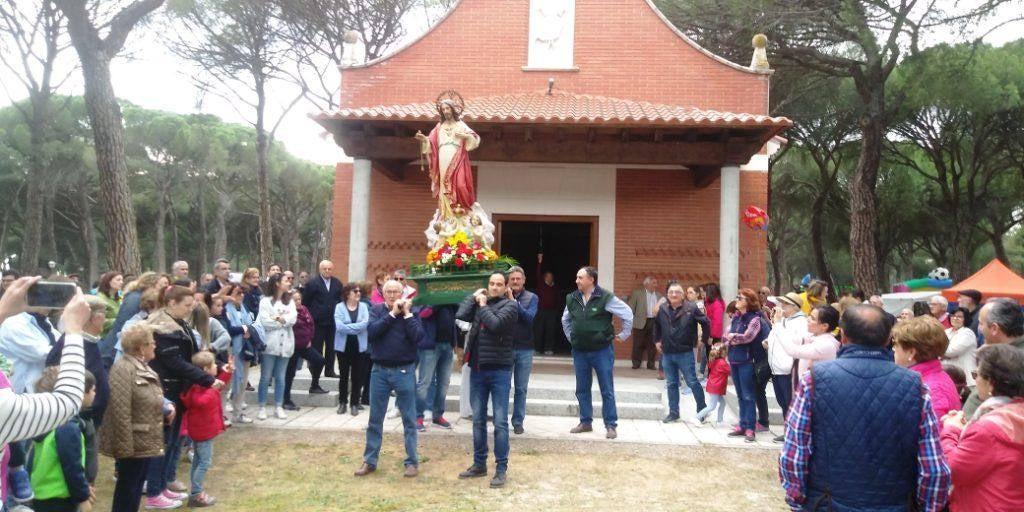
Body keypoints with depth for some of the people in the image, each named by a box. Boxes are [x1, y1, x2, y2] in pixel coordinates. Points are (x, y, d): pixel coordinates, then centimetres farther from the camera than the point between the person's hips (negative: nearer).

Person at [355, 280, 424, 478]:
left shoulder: (410, 311, 1)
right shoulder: (377, 310, 4)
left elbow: (418, 336, -14)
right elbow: (371, 332, -15)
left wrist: (406, 313, -13)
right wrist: (392, 313, -15)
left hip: (404, 371, -1)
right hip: (379, 370, 2)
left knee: (409, 419, 5)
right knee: (375, 419, 9)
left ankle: (412, 462, 14)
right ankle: (369, 461, 20)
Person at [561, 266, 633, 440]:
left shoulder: (606, 297, -11)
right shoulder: (572, 299, 5)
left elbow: (627, 313, -6)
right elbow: (565, 320, 22)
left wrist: (623, 335, -2)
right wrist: (570, 337, 16)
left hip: (602, 350, -5)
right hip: (579, 351, 5)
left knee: (607, 390, 2)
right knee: (582, 390, 12)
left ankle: (611, 425, 9)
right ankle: (585, 422, 23)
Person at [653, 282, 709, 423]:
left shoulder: (691, 308, -9)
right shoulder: (662, 309, 2)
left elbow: (705, 322, -1)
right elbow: (655, 325, 19)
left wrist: (703, 340, 1)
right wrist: (656, 341, 18)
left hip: (685, 353, -4)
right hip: (667, 353, 4)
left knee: (692, 382, 1)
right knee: (671, 384, 10)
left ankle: (702, 409, 18)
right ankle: (673, 413, 20)